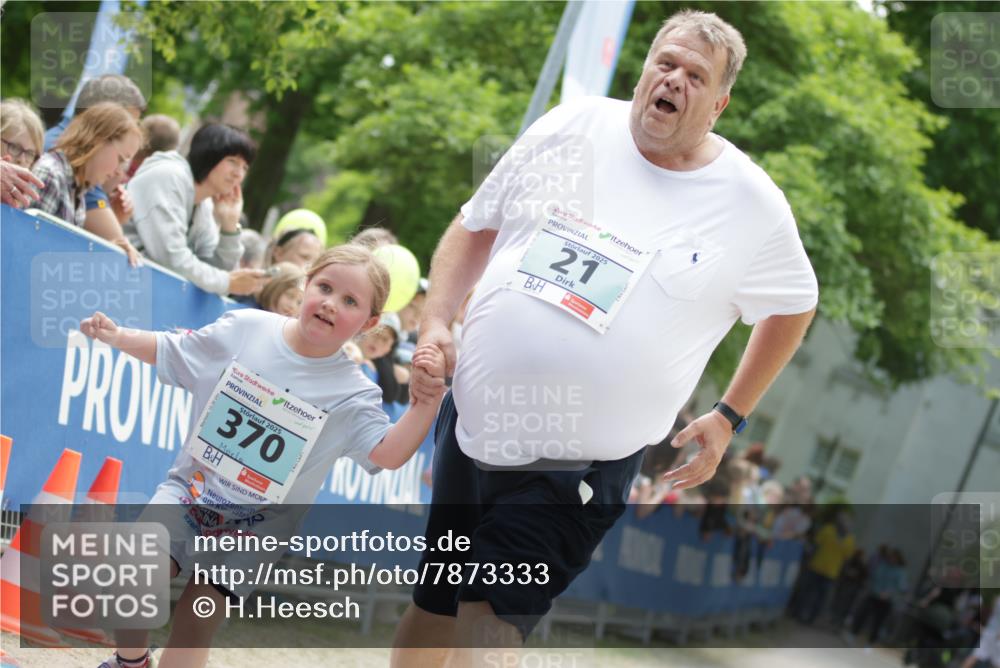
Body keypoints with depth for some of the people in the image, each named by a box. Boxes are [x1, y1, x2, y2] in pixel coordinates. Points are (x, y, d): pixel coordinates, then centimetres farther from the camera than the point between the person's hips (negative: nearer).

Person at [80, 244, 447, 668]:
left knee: (194, 626, -10)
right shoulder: (245, 329, -3)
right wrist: (116, 336, -2)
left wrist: (428, 399, -28)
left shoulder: (353, 395, -9)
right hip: (190, 488, 2)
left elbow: (389, 453, -18)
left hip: (258, 524, -2)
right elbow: (169, 352, 9)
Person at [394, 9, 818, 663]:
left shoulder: (752, 203, -5)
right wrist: (436, 321, -1)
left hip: (578, 465, -3)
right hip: (472, 422, 4)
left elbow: (793, 307, 11)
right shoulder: (572, 128, 1)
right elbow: (476, 227, 12)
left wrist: (729, 417, 10)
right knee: (431, 612, 14)